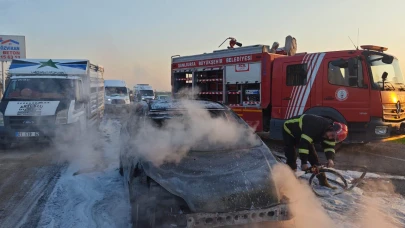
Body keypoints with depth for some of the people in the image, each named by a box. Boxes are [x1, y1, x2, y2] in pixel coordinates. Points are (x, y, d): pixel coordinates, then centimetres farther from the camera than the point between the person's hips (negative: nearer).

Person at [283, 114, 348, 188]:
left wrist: (330, 159, -26)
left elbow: (329, 146, -6)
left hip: (302, 135, 7)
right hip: (290, 131, -7)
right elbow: (304, 143, -44)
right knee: (292, 159, -17)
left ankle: (323, 181, 9)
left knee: (314, 157, 1)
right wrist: (304, 162, -41)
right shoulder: (315, 127, -41)